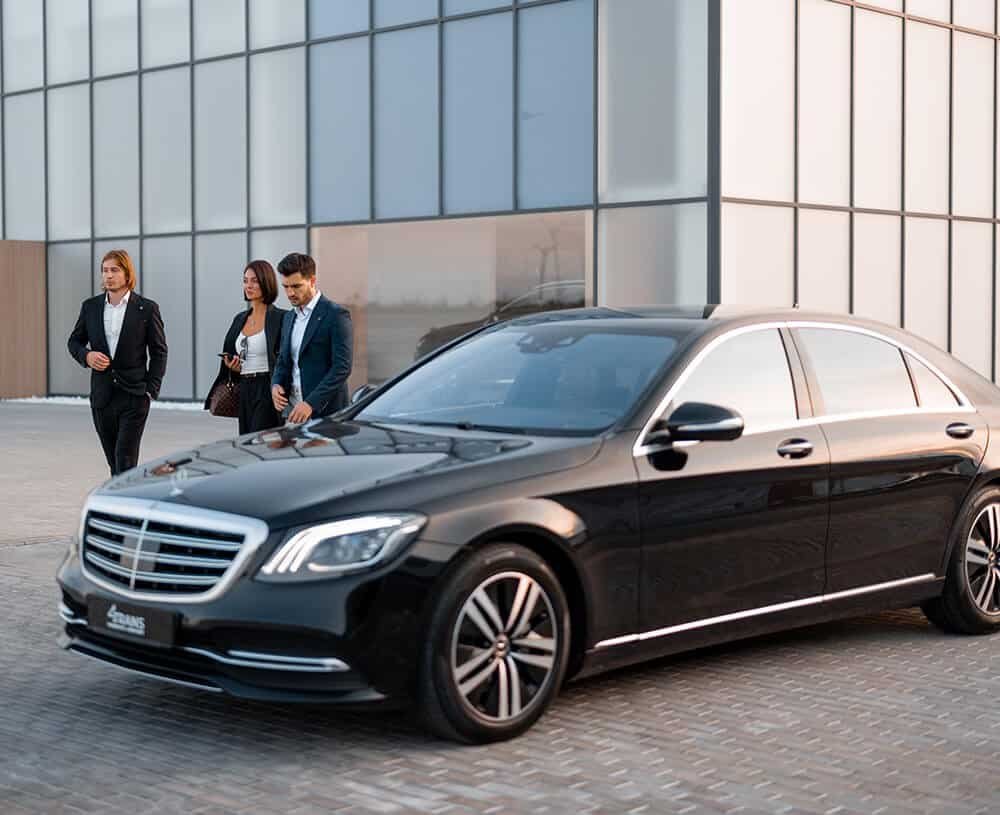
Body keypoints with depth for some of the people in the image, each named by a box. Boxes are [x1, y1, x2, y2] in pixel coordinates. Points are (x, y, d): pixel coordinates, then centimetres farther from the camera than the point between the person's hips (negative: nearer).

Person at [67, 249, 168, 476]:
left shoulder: (147, 308, -2)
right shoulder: (90, 306, 7)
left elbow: (159, 351, 1)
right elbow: (74, 341, 17)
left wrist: (151, 389, -7)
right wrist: (86, 356, -6)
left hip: (134, 397, -4)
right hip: (102, 396, 4)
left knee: (125, 460, -11)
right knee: (114, 463, 11)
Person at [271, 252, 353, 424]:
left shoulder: (336, 315, -7)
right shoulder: (289, 317, 17)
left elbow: (342, 367, -14)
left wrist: (311, 403, -21)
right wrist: (276, 384, 1)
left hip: (324, 413, -6)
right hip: (293, 410, 6)